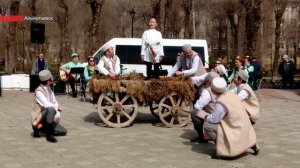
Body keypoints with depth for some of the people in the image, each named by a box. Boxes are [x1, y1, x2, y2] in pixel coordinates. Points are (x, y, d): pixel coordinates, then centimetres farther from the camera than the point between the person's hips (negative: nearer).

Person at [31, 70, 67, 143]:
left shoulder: (49, 90, 7)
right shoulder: (39, 91, -18)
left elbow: (55, 103, 5)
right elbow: (47, 105, -29)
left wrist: (57, 115, -11)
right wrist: (57, 108, -14)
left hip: (46, 119, 8)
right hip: (39, 119, -8)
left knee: (63, 131, -2)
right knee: (51, 109, -36)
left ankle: (41, 128, 11)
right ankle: (49, 135, -25)